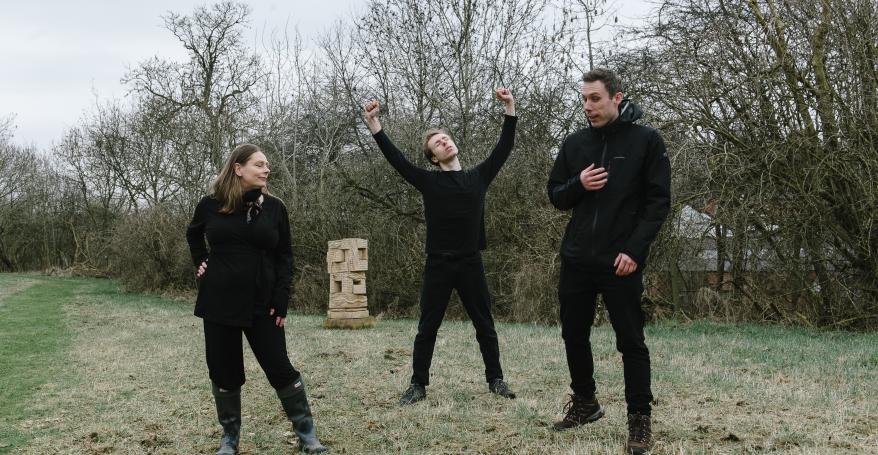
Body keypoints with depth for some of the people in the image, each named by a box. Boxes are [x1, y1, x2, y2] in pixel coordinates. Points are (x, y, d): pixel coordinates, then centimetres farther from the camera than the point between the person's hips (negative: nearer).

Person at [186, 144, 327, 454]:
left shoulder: (274, 207, 0)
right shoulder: (212, 204, -2)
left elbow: (284, 256, 1)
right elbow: (193, 234, 20)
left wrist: (281, 300, -6)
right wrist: (200, 263, 5)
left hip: (262, 304, 0)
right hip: (219, 303, 1)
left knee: (280, 368, 0)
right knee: (224, 372, 7)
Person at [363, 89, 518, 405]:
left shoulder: (478, 177, 9)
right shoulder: (429, 181, 4)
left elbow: (504, 148, 5)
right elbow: (395, 157, -2)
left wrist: (510, 109, -3)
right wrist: (373, 122, -9)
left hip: (471, 263, 1)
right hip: (438, 264, -1)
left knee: (484, 325, 8)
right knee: (427, 327, 3)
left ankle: (495, 379, 20)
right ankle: (418, 384, 12)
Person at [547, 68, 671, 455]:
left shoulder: (646, 140, -4)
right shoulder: (574, 143, 8)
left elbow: (658, 201, -6)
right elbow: (556, 197, 13)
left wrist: (635, 250, -16)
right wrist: (579, 184, -10)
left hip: (621, 262, -5)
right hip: (576, 260, 5)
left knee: (631, 342, -1)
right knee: (574, 336, 12)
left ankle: (639, 418, 11)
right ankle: (584, 403, 31)